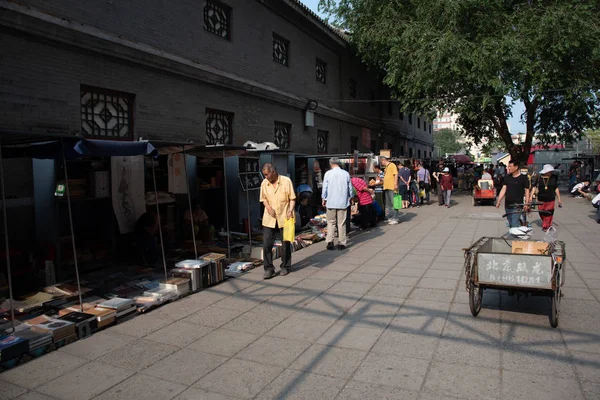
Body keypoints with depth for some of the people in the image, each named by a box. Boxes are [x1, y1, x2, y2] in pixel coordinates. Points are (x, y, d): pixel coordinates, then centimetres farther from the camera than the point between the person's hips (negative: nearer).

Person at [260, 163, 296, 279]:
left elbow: (292, 198, -3)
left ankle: (285, 267, 25)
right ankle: (269, 268, 7)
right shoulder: (264, 183, 2)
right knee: (266, 243, -4)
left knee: (286, 243, 8)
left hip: (284, 217, -2)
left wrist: (291, 210, -19)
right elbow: (263, 199, 11)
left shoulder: (286, 181, -8)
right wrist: (268, 206, -9)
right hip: (269, 218, 3)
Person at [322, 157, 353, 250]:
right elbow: (350, 188, 7)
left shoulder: (328, 174, -5)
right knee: (341, 223, 7)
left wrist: (324, 199, 12)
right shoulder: (346, 174, 0)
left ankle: (329, 242, 2)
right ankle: (341, 243, 10)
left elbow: (325, 188, -1)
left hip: (331, 202, -1)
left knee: (331, 222, 9)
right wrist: (349, 198, 21)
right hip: (343, 202, 1)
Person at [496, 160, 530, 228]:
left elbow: (526, 191, -3)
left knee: (515, 225, -11)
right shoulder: (507, 177, 8)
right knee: (510, 224, 13)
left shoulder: (523, 178, -4)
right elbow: (503, 189, 6)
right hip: (507, 205, 5)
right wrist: (498, 202, 0)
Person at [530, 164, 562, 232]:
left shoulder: (553, 178, 1)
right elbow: (535, 187, -2)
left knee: (549, 213, 1)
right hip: (541, 199, 0)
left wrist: (559, 199, 7)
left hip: (550, 200, 0)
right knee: (541, 213, 9)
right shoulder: (539, 178, -3)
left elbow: (556, 189, 6)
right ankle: (546, 223, 33)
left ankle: (545, 226, 14)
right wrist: (531, 196, -10)